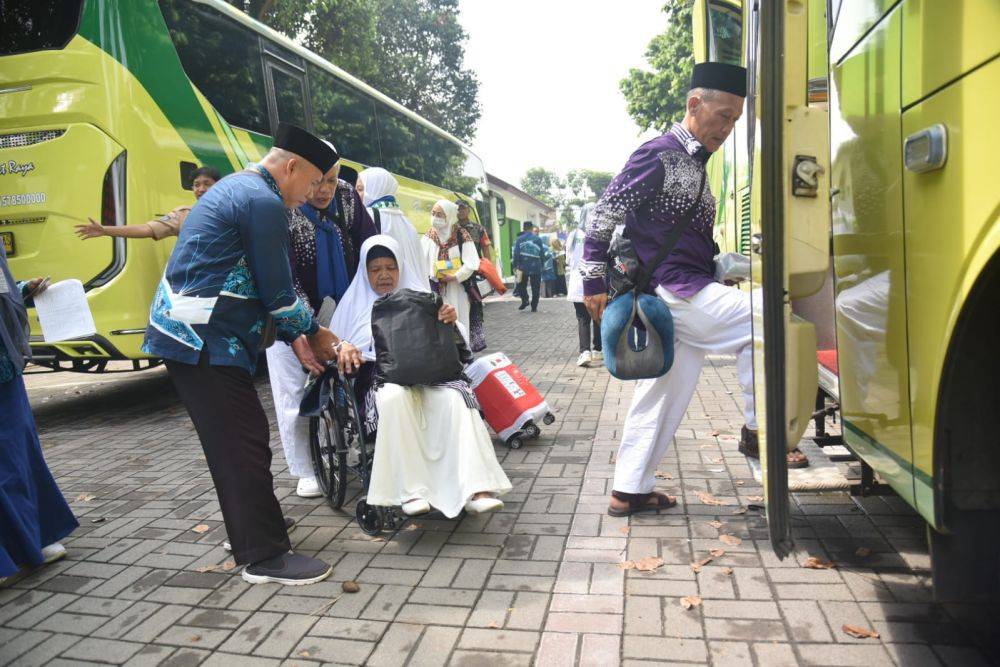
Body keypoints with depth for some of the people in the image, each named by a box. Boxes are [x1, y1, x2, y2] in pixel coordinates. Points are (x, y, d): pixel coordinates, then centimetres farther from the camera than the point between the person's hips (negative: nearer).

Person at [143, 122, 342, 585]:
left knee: (235, 440, 17)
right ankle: (265, 557, 4)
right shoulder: (264, 201, -14)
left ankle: (251, 530, 30)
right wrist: (312, 333, 4)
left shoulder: (235, 188, 19)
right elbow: (277, 291, -13)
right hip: (205, 339, -10)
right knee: (244, 442, -5)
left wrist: (294, 338, 18)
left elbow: (257, 285, 22)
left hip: (184, 332, 10)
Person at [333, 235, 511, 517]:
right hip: (381, 376, -1)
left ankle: (474, 489, -38)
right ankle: (411, 491, -36)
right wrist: (342, 348, -9)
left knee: (454, 399, -30)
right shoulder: (356, 303, 20)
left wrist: (449, 322, -7)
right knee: (395, 398, -37)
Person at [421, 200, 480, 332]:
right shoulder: (428, 237, 4)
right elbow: (421, 261, -7)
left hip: (457, 290, -2)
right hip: (435, 289, 2)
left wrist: (455, 277, -16)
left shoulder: (462, 236, -5)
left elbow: (472, 263, -12)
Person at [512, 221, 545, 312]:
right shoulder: (538, 239, 0)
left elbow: (516, 254, -7)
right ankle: (534, 306, 8)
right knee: (535, 287, 8)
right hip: (536, 268, 1)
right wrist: (540, 265, 17)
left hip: (523, 267, -1)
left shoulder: (519, 239, -2)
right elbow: (542, 254, 3)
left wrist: (515, 266, 0)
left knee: (521, 285, 15)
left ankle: (525, 300, -3)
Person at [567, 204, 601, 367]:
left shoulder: (573, 235, -2)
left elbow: (568, 261, 5)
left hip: (578, 285, 0)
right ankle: (597, 350, 22)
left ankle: (585, 351, -12)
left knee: (583, 319, 3)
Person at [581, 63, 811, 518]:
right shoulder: (659, 156, -9)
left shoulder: (695, 161, 18)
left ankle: (629, 491, 19)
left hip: (686, 295, 9)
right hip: (673, 290, -9)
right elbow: (603, 215, -11)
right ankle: (758, 429, 1)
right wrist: (594, 284, -11)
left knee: (662, 394, 10)